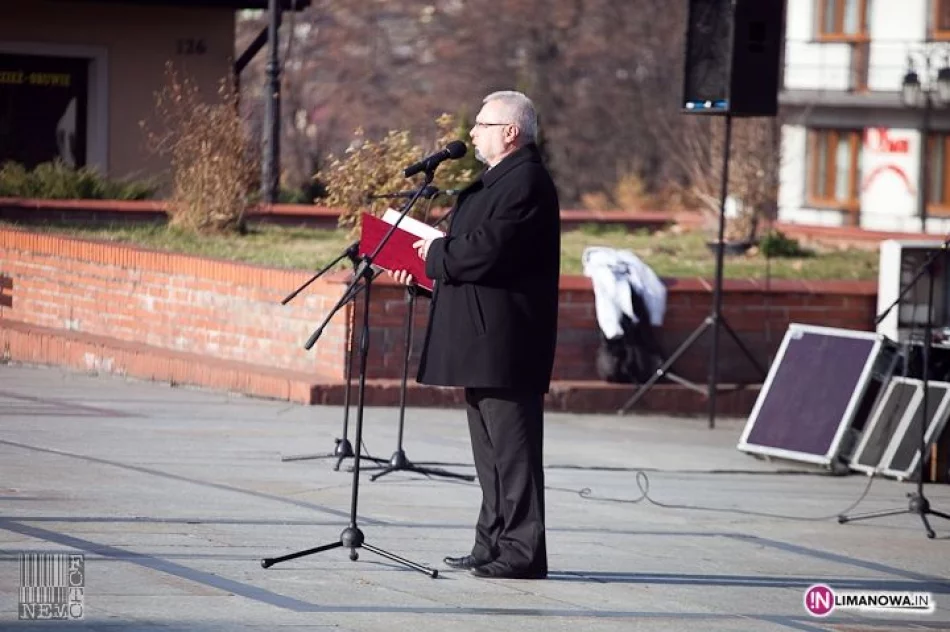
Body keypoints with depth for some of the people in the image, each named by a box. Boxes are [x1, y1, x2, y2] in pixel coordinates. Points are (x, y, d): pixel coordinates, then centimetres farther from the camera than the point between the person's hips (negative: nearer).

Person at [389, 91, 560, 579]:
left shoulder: (526, 183, -15)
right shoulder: (499, 181, 19)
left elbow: (486, 250, -23)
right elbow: (471, 249, 24)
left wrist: (437, 254, -8)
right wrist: (427, 266, 11)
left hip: (505, 343, -11)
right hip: (485, 341, 11)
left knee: (511, 447, -9)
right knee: (491, 447, 14)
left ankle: (522, 552, -8)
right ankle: (494, 546, 19)